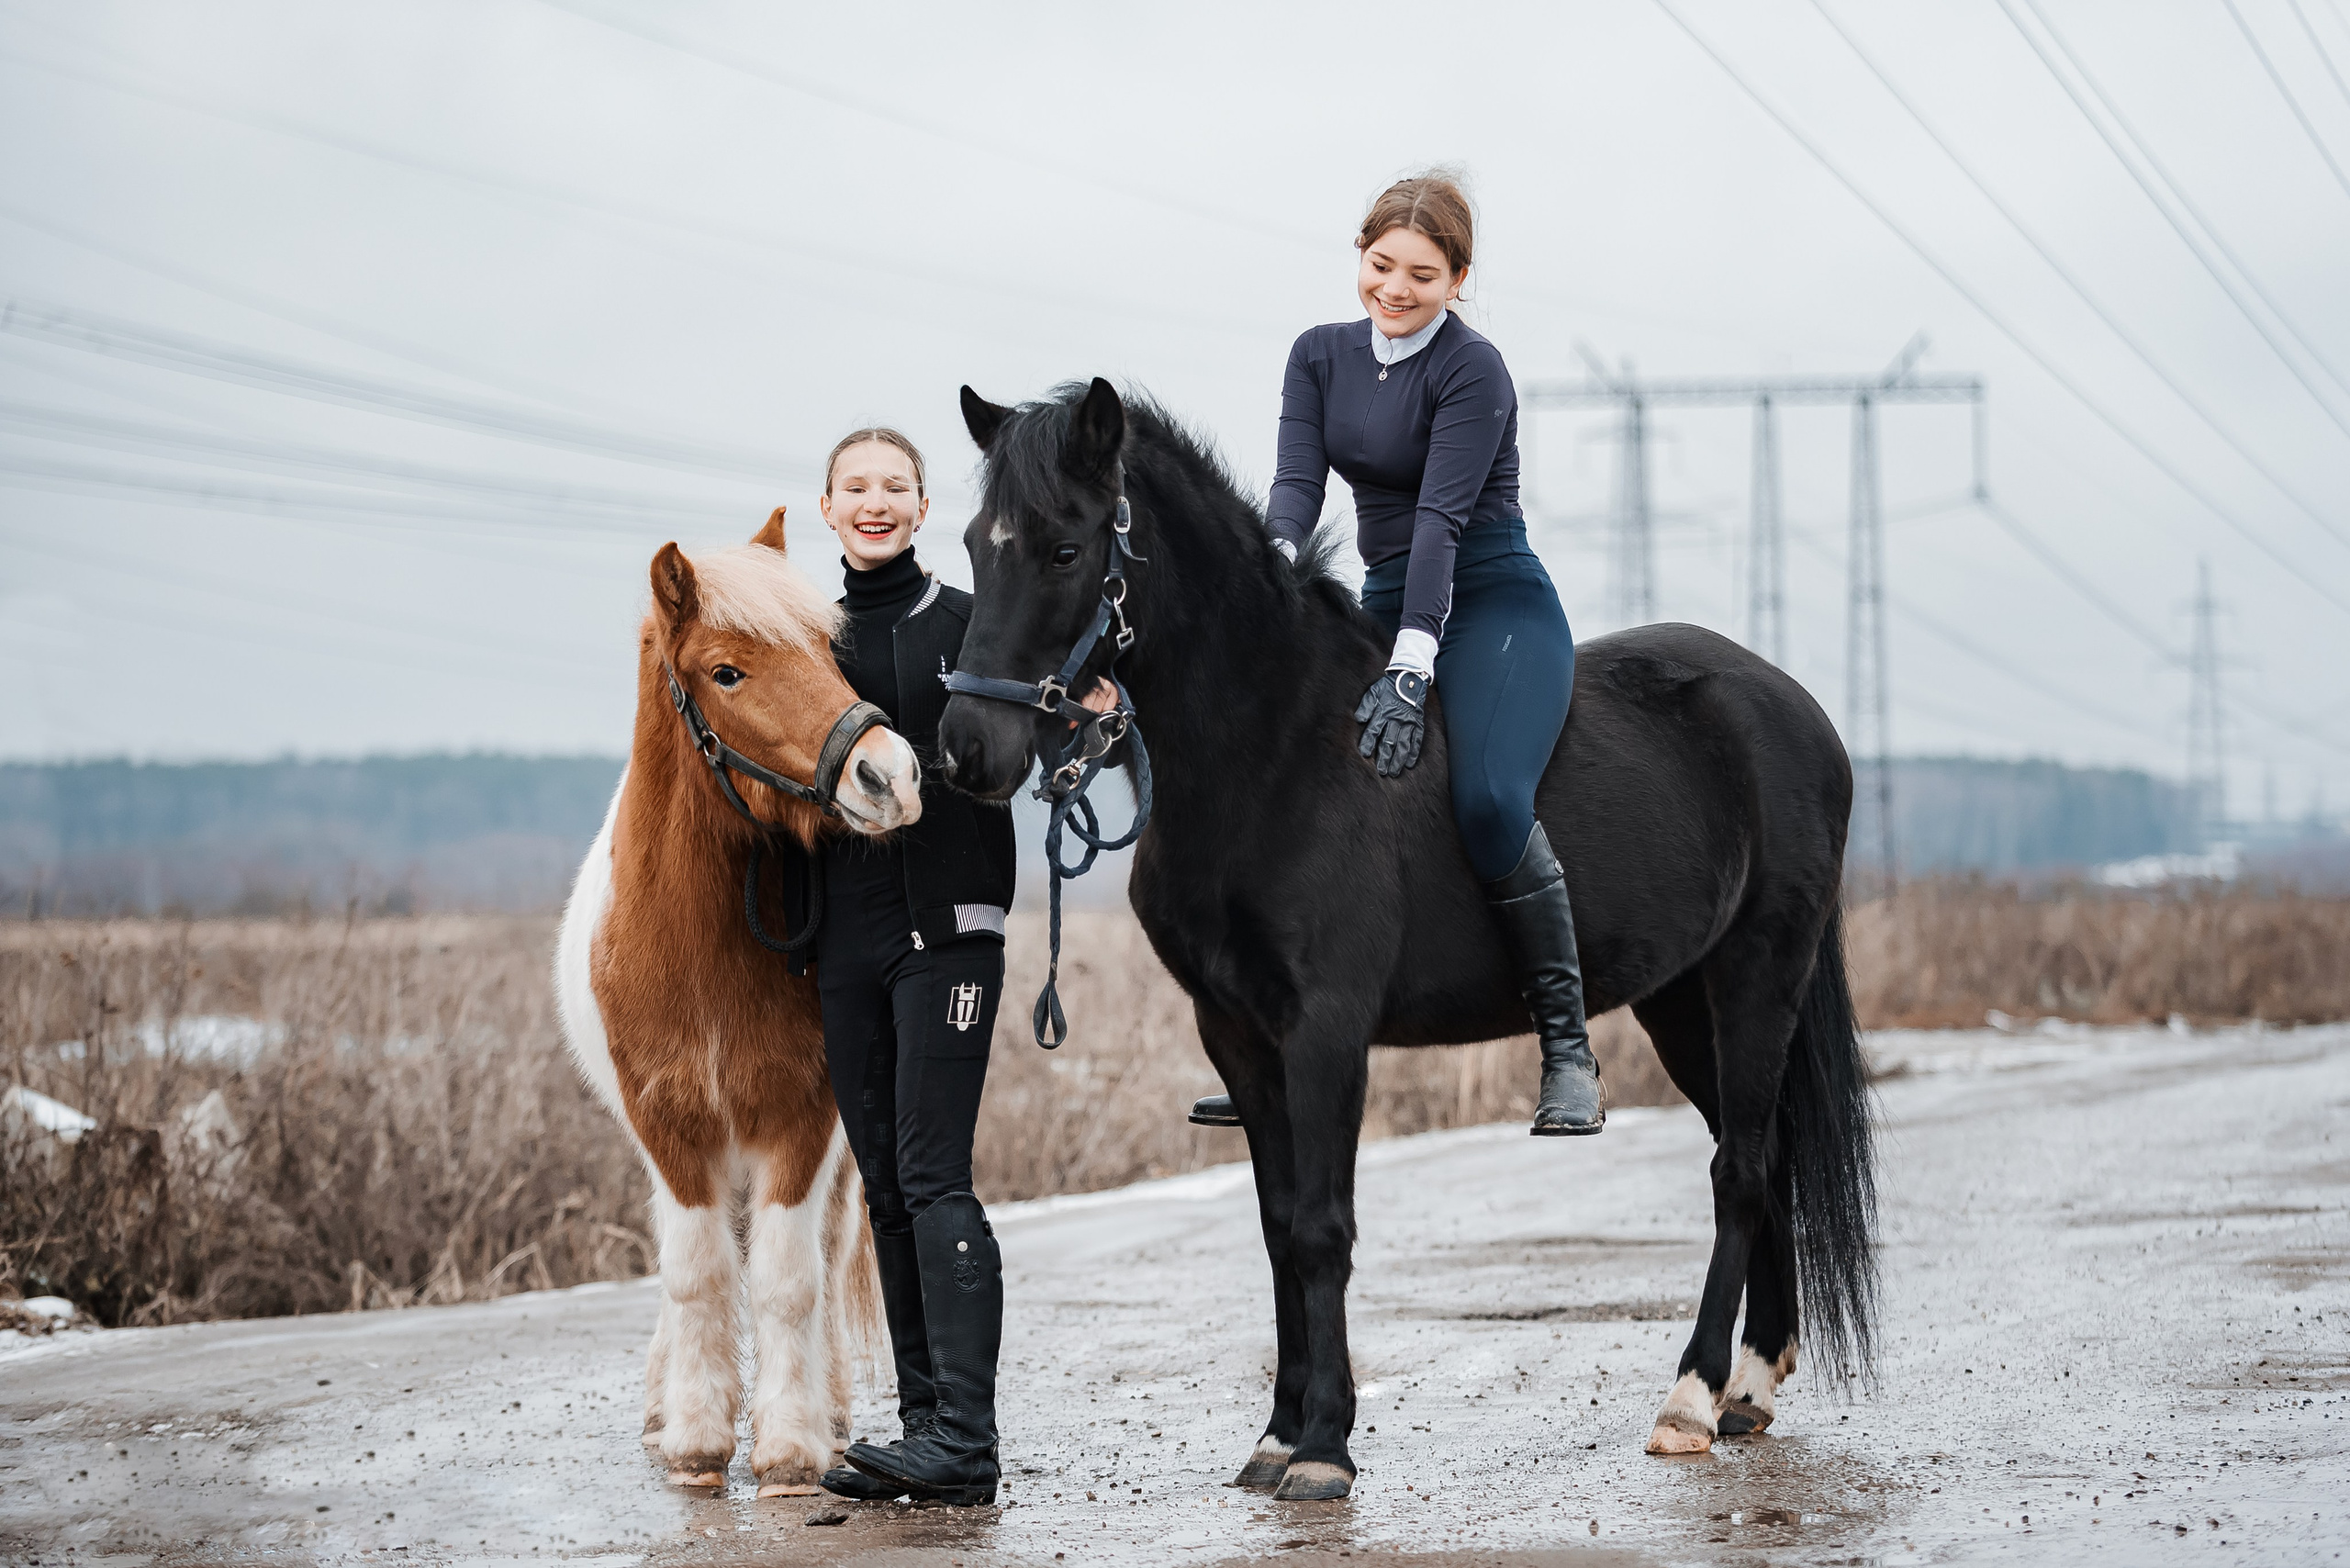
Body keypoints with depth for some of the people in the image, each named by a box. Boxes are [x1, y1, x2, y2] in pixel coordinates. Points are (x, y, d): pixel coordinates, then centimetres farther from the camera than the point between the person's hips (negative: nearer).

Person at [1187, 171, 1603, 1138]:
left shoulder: (1472, 370, -11)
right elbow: (1299, 477, -4)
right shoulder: (1321, 357, 9)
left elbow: (1442, 517, -21)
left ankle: (1569, 1051, -20)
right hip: (1383, 602, 7)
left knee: (1488, 797, -30)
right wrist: (1273, 560, -27)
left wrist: (1412, 671, -30)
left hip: (1493, 604, -7)